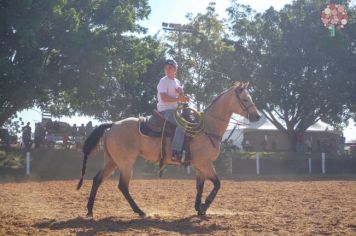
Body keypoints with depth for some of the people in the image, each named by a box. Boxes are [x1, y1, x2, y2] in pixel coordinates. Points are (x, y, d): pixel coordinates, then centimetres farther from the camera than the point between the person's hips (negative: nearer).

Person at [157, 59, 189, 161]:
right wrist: (178, 99, -17)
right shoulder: (163, 81, -5)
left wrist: (181, 93, -4)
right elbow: (164, 98, -16)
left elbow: (181, 98, 18)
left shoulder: (177, 82, 18)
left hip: (175, 109, 9)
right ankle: (176, 152, -37)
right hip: (165, 110, -9)